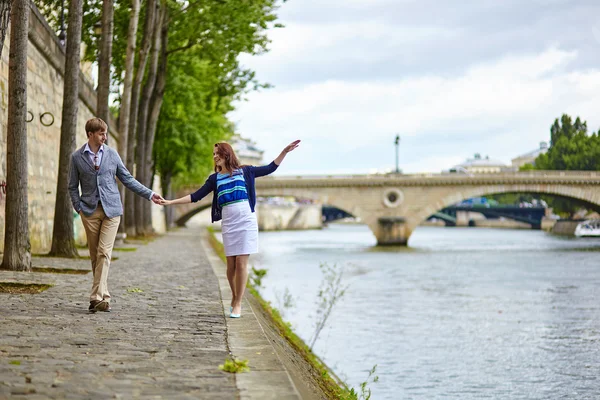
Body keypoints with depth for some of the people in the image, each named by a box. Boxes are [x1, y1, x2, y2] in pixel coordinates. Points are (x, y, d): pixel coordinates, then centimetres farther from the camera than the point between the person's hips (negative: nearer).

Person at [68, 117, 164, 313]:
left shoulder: (112, 154, 7)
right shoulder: (77, 157, 4)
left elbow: (128, 179, 11)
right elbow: (73, 186, 8)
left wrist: (150, 194, 6)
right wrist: (79, 208, -3)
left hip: (111, 209, 0)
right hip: (90, 211, 0)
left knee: (104, 253, -11)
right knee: (95, 255, 4)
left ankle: (97, 297, -15)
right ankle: (104, 296, 13)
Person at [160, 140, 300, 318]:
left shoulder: (245, 171, 7)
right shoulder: (215, 178, 11)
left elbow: (270, 168, 11)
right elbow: (196, 196, 9)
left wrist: (284, 151, 1)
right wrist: (171, 201, 2)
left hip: (246, 221, -2)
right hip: (227, 223, 2)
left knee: (241, 262, -6)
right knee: (231, 263, 2)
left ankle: (238, 303, -1)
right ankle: (234, 297, 24)